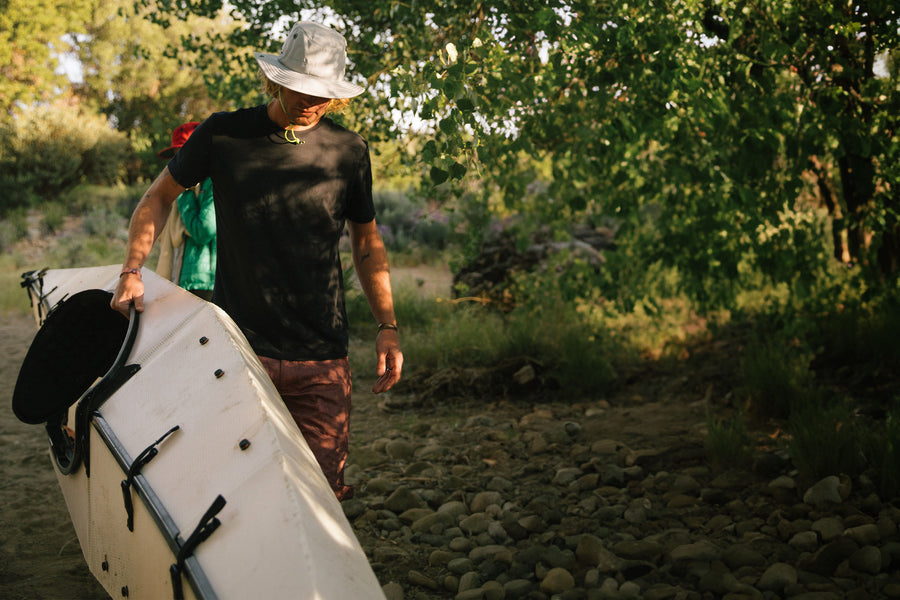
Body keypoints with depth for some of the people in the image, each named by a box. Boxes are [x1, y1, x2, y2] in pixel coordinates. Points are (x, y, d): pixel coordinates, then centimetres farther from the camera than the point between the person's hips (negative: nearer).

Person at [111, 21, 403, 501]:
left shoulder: (349, 151, 5)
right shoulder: (223, 134, 1)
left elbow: (367, 241, 15)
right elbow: (159, 197, 13)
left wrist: (386, 325, 7)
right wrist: (132, 270, -2)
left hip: (321, 358, 1)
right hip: (238, 348, -1)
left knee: (322, 488, 0)